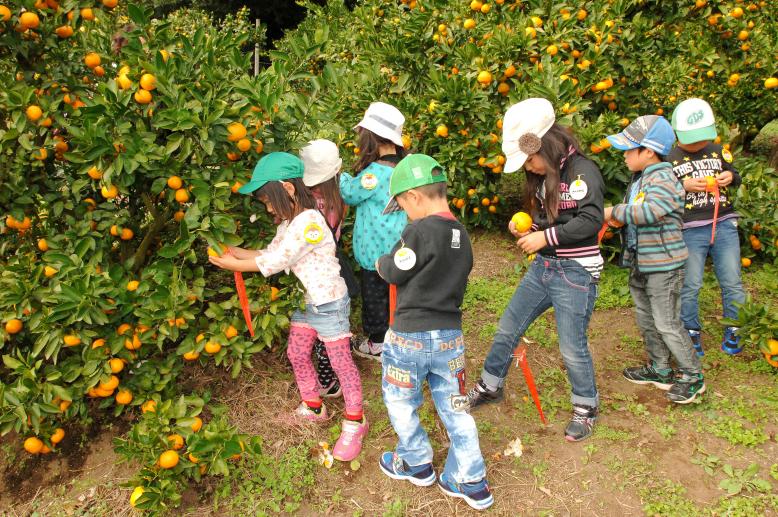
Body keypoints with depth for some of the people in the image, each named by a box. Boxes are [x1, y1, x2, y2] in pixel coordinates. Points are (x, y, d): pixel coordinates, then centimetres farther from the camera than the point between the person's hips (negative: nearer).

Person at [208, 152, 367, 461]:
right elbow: (270, 253, 7)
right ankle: (313, 407, 37)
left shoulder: (309, 222, -26)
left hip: (329, 303, -10)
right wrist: (235, 251, -4)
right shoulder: (290, 222, 6)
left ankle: (355, 422, 17)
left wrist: (234, 265, -17)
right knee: (296, 354, 17)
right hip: (305, 302, 10)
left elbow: (274, 263, -25)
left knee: (341, 362, 1)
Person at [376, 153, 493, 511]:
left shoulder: (420, 231, -19)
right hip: (451, 335, 7)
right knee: (454, 408, 16)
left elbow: (394, 272, -9)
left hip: (411, 337, -6)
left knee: (400, 403, 17)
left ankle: (417, 464, 36)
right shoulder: (462, 234, 4)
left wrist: (382, 263, 11)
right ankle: (471, 482, 24)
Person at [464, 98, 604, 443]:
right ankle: (490, 386, 32)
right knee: (508, 328, 12)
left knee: (572, 347, -2)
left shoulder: (582, 170, -15)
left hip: (575, 272, -8)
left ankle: (586, 408, 23)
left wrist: (545, 237, -22)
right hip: (543, 267, 8)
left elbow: (591, 220, -24)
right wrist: (526, 228, 1)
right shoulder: (542, 177, 10)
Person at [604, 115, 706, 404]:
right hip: (640, 265, 10)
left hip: (662, 266, -10)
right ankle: (659, 370, 34)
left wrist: (615, 212, -25)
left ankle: (693, 376, 18)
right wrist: (620, 218, -3)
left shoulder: (663, 178, -20)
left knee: (667, 324, 0)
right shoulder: (639, 179, 10)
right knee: (645, 319, 18)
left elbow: (651, 211, -37)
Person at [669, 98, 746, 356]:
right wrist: (683, 186, -17)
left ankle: (733, 332, 23)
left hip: (724, 225, 3)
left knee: (732, 283, 7)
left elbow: (736, 178, 20)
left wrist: (731, 177, -3)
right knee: (689, 285, 4)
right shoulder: (671, 159, -1)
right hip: (690, 231, -3)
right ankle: (691, 333, 21)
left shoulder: (719, 150, 9)